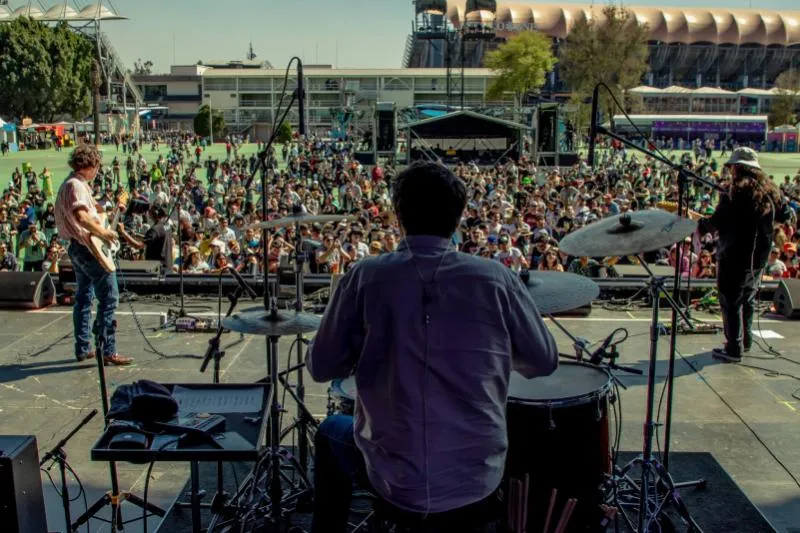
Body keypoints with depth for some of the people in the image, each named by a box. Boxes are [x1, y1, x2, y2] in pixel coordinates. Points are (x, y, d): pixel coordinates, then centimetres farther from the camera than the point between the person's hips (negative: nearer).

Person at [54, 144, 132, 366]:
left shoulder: (70, 184, 17)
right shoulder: (77, 185, -16)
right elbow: (81, 216, -31)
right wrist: (103, 232, -22)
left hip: (77, 247, 11)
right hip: (89, 247, -11)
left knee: (84, 297, 15)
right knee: (109, 297, -8)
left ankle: (83, 348, 21)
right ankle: (107, 351, -8)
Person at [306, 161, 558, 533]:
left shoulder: (365, 277, -10)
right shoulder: (496, 278, -8)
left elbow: (322, 368, -2)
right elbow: (544, 362, 2)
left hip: (393, 480, 0)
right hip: (476, 486, 1)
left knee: (332, 433, 31)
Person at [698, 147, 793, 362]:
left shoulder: (739, 189, -16)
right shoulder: (769, 189, 7)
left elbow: (717, 221, -19)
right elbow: (784, 215, 17)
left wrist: (700, 226, -1)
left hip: (735, 257, -8)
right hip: (759, 256, 8)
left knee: (731, 301, -1)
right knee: (748, 298, 21)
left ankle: (734, 349, 1)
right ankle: (745, 340, 31)